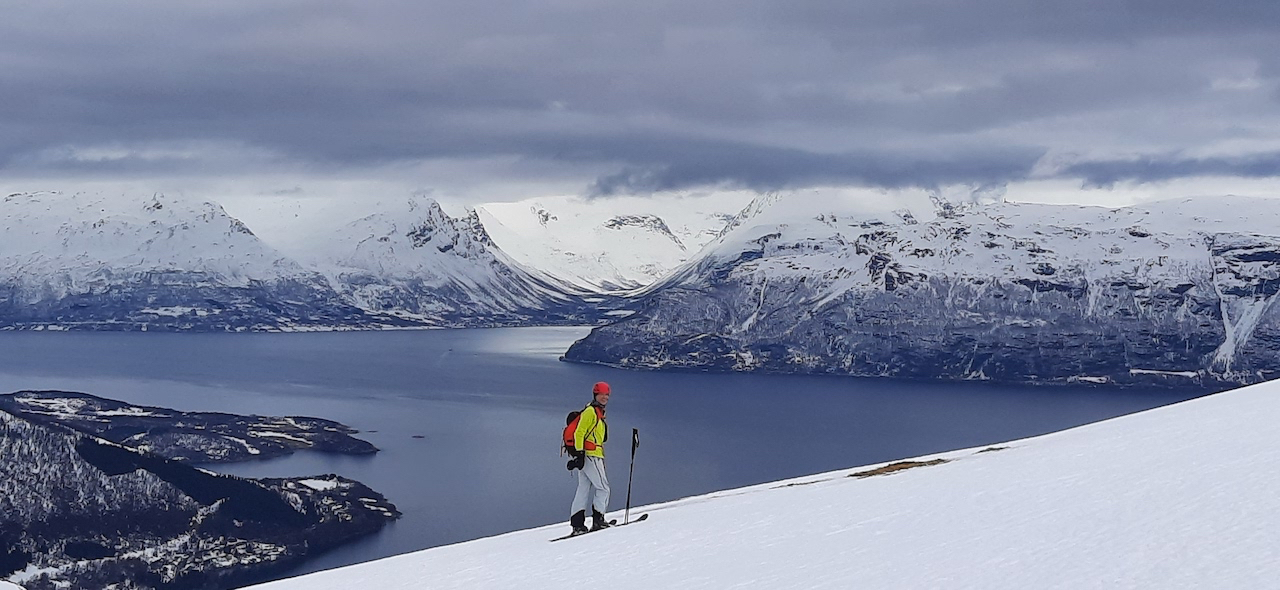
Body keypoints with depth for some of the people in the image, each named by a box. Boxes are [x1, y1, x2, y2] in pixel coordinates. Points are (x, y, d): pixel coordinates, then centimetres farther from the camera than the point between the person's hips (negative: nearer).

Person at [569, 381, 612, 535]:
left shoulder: (599, 413, 22)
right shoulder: (590, 411, -9)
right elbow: (579, 433, -15)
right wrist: (580, 452, -21)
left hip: (596, 455, 10)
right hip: (590, 454, -10)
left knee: (584, 489, 6)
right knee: (603, 488, -7)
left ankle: (577, 523, 4)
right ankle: (598, 519, -8)